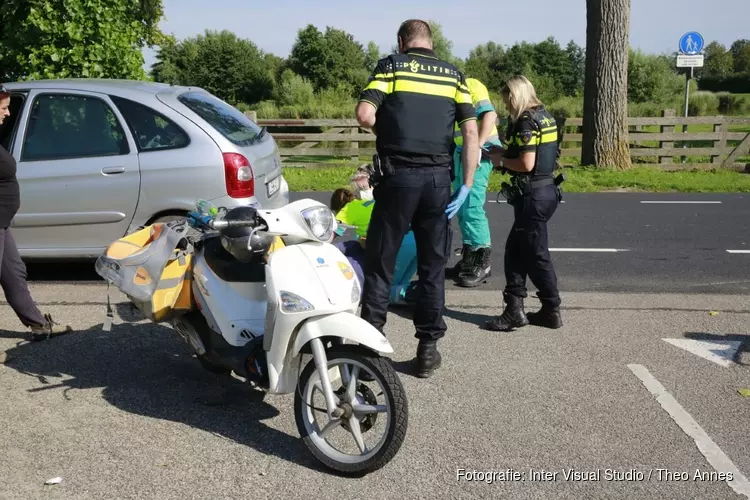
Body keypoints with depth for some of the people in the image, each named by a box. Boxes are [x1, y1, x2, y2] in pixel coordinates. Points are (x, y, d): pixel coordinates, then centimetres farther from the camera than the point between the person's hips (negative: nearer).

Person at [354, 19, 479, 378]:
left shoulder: (391, 65, 4)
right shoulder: (454, 75, 11)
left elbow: (364, 115, -9)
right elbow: (471, 133, 2)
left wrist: (385, 132, 11)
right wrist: (466, 186, 1)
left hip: (398, 175, -2)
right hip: (438, 178, 3)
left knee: (380, 263, 6)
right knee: (432, 267, 10)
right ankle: (428, 348, 14)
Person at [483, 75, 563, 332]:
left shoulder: (527, 122, -15)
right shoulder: (545, 116, 13)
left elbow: (527, 164, -22)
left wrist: (501, 161, -6)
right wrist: (504, 152, 12)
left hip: (533, 195, -10)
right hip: (546, 188, 10)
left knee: (535, 255, 2)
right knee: (515, 250, 13)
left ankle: (552, 311, 12)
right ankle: (514, 309, 14)